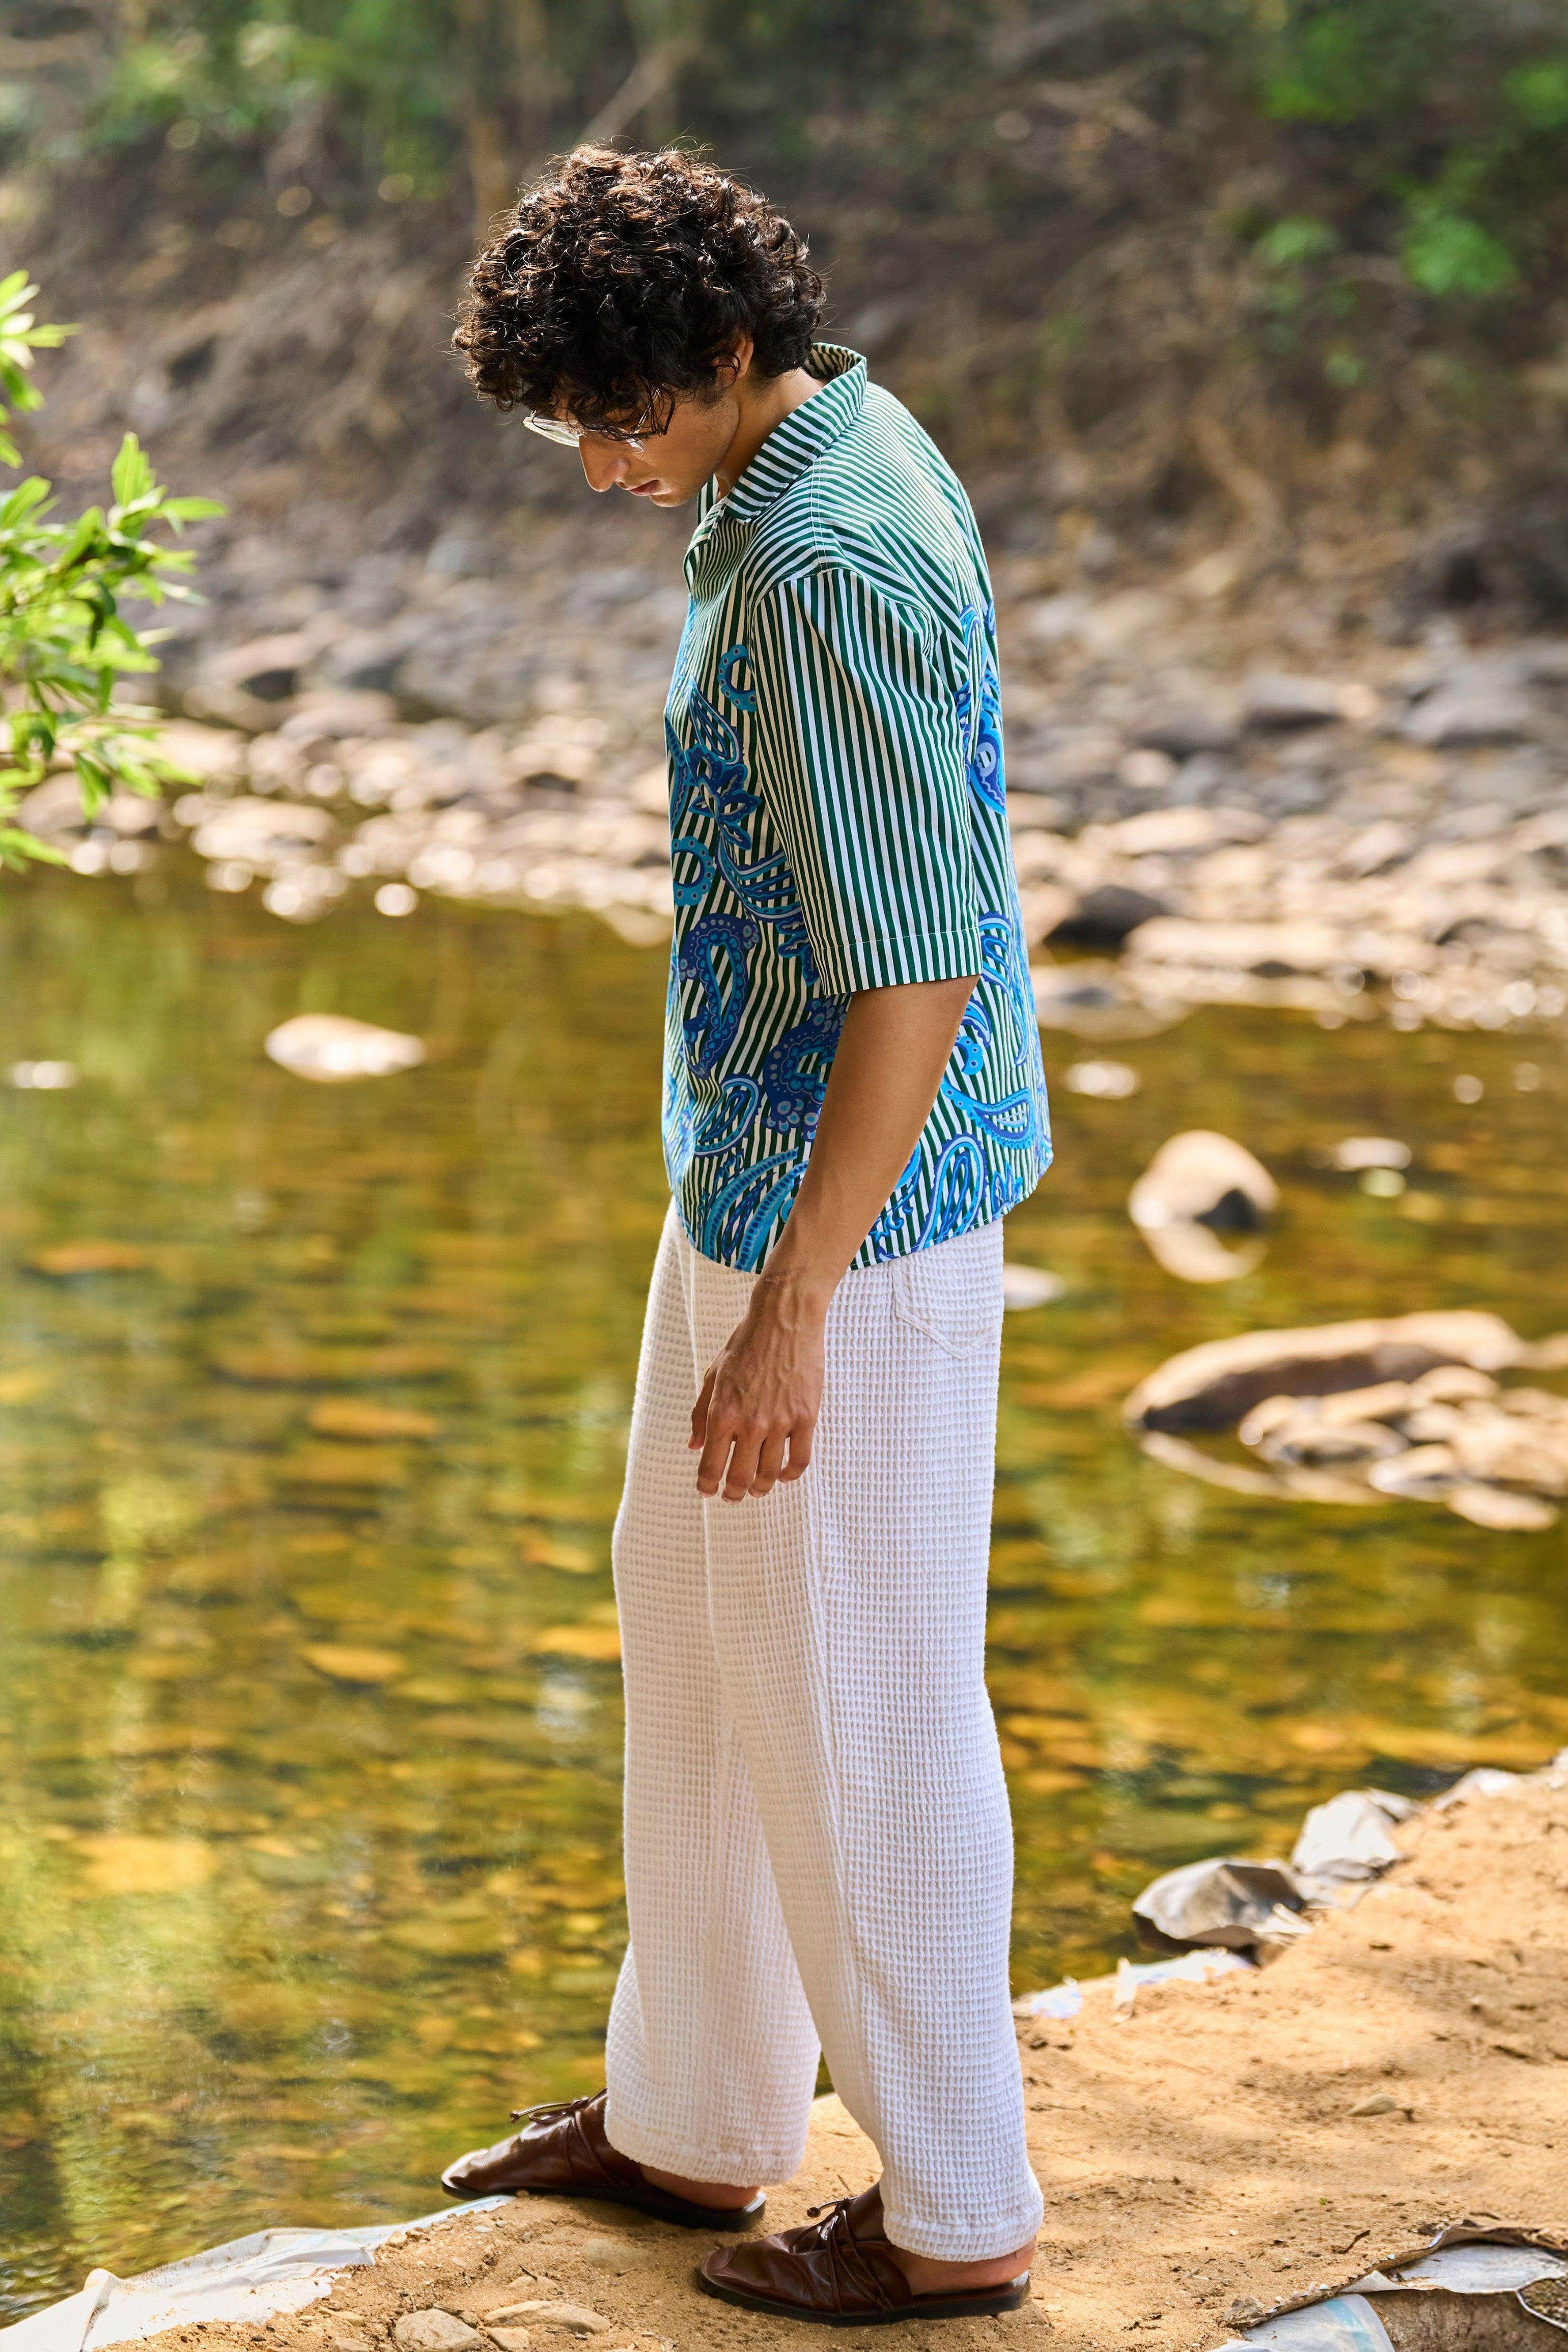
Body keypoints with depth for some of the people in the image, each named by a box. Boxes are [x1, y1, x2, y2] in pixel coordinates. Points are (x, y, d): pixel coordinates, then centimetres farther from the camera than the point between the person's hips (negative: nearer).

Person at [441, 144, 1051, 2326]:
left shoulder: (824, 568, -24)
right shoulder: (854, 468, 8)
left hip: (843, 1211, -10)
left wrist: (789, 1313, -24)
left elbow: (917, 973, -26)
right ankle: (694, 2119, 34)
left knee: (858, 1702, 2)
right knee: (697, 1627, 20)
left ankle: (953, 2208, 18)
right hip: (776, 1165, 10)